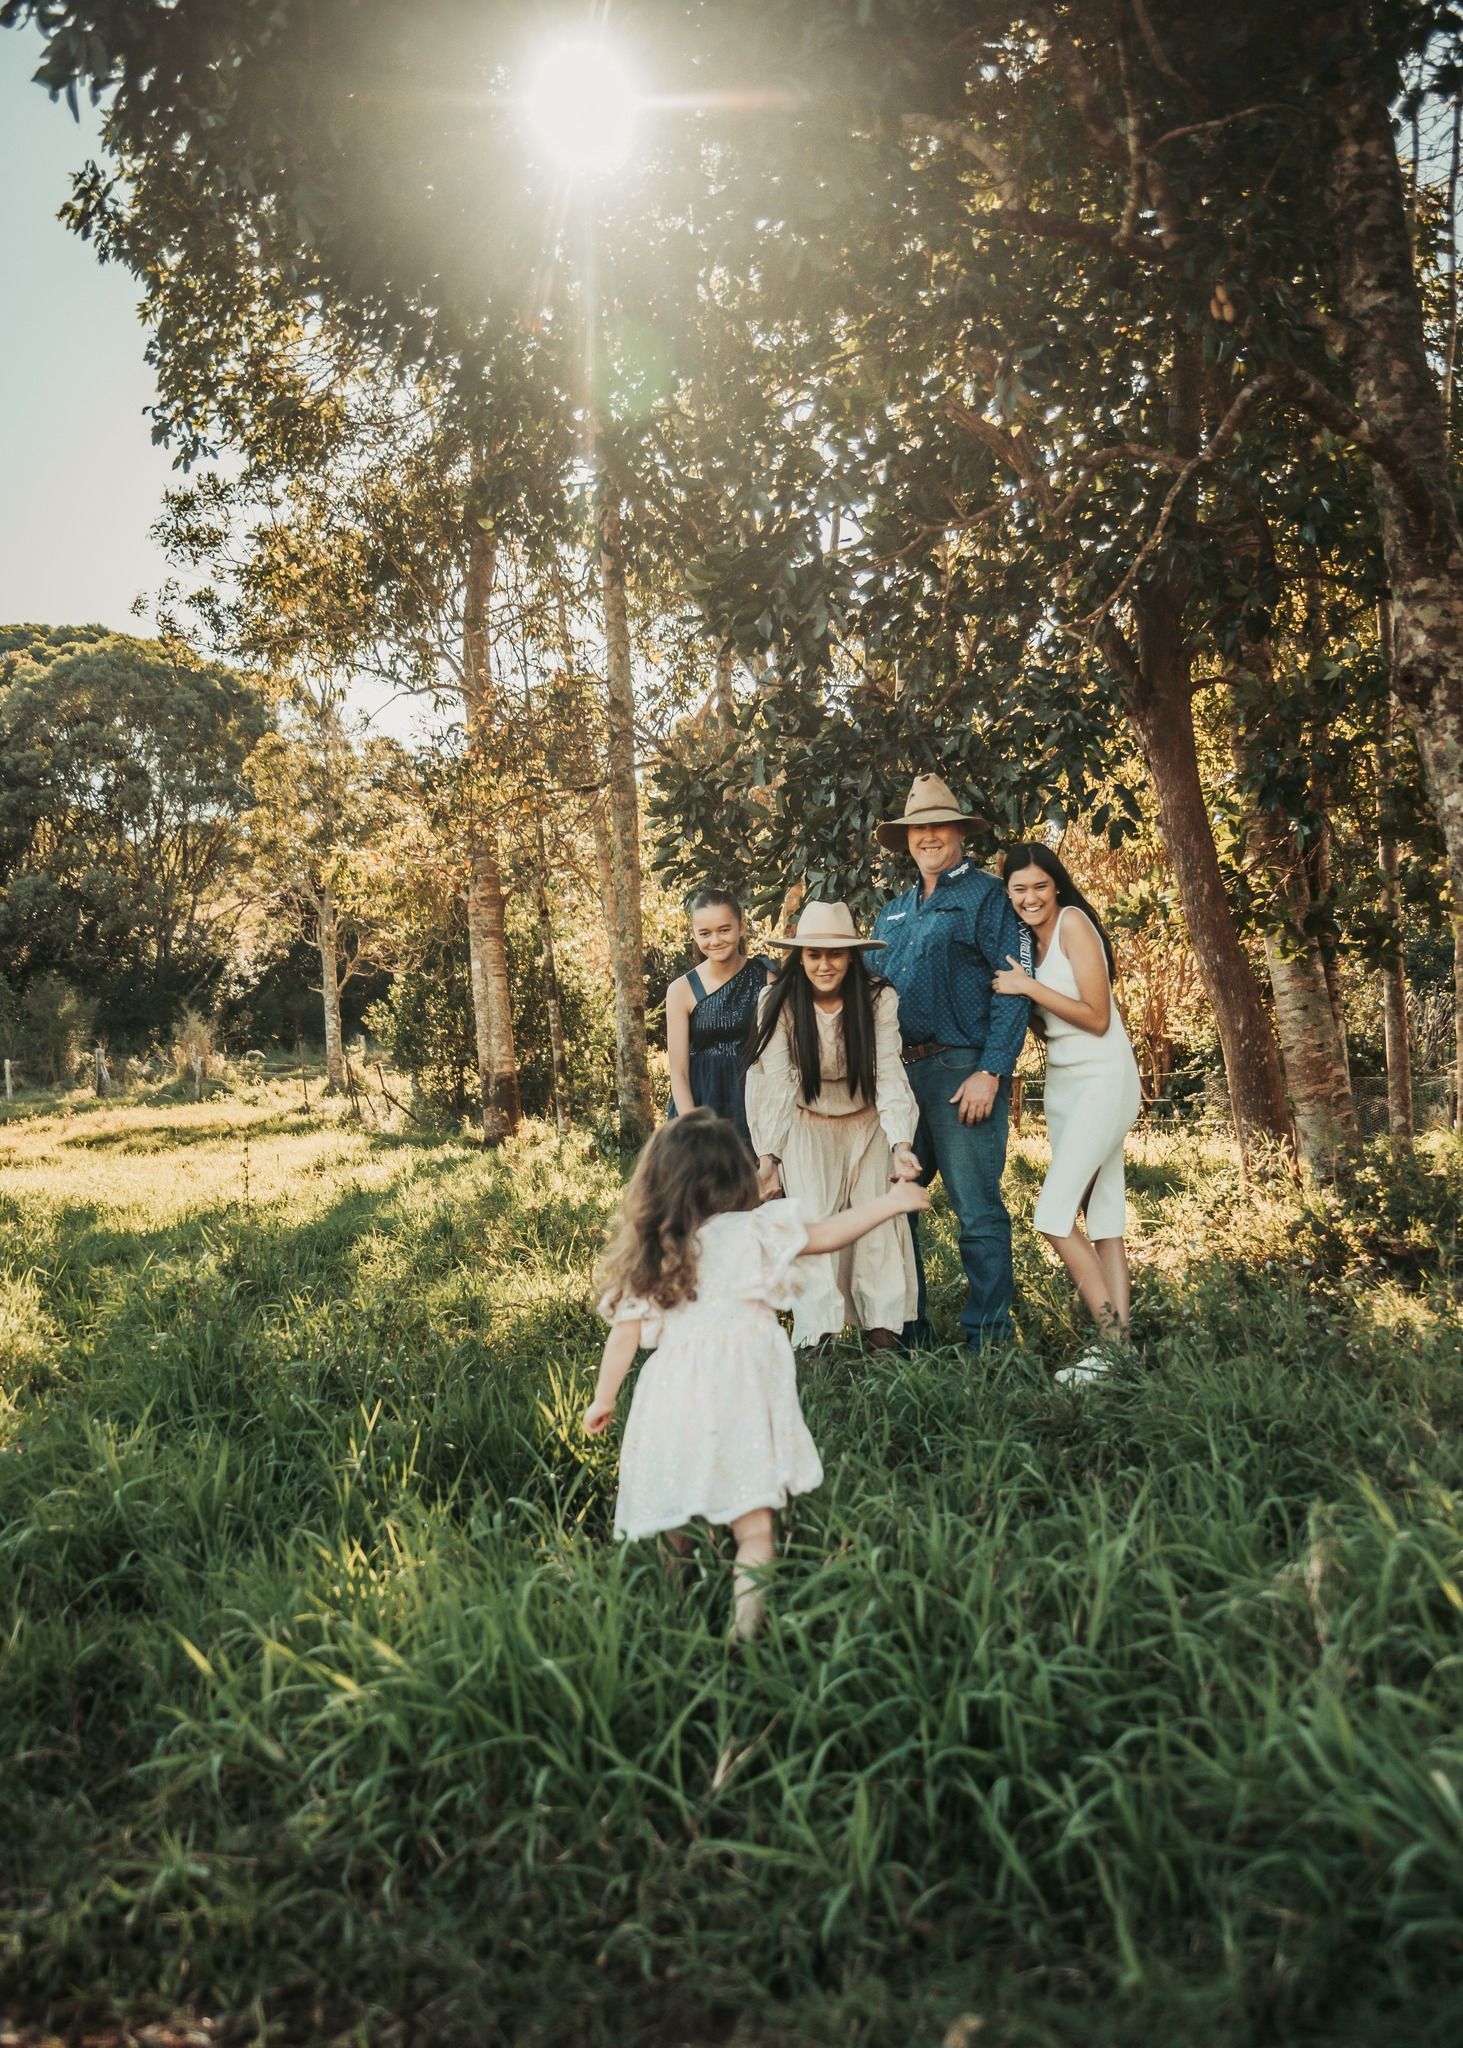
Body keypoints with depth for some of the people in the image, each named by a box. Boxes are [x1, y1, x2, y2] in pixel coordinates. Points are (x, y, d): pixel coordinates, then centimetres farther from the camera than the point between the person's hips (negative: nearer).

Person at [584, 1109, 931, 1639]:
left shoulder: (643, 1256, 7)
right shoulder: (753, 1232, -2)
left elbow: (625, 1332, 9)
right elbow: (825, 1237, 3)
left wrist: (603, 1399, 19)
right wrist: (890, 1202, 14)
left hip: (671, 1395, 3)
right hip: (737, 1399, -3)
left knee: (674, 1519, 16)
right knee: (753, 1522, -2)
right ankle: (747, 1609, -17)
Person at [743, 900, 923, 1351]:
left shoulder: (878, 999, -18)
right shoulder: (778, 1001, -18)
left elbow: (888, 1075, -21)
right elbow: (774, 1082, -19)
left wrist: (901, 1144, -34)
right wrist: (767, 1155, -25)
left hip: (868, 1126, 1)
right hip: (808, 1127, -1)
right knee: (815, 1222, -14)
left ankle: (882, 1332, -2)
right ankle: (816, 1339, -13)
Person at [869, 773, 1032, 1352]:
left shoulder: (986, 897, -1)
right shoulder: (893, 913, 20)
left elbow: (1012, 990, -10)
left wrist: (990, 1072, -17)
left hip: (962, 1071, -7)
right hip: (899, 1074, 7)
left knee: (976, 1207, -4)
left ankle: (988, 1339, 6)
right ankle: (902, 1327, 22)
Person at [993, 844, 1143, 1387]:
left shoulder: (1073, 921, -11)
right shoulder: (1028, 940, 13)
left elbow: (1097, 1018, -15)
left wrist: (1029, 987, -16)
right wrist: (1015, 991, 2)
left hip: (1102, 1082, -9)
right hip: (1061, 1084, 9)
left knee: (1053, 1212, -14)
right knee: (1101, 1218, 6)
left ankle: (1111, 1339, -6)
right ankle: (1119, 1340, 8)